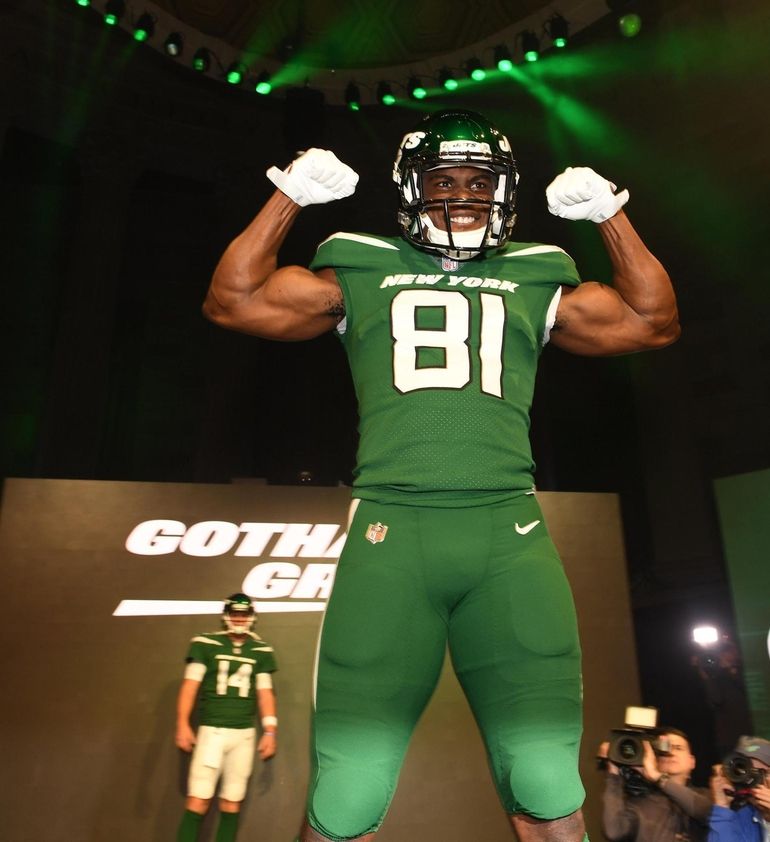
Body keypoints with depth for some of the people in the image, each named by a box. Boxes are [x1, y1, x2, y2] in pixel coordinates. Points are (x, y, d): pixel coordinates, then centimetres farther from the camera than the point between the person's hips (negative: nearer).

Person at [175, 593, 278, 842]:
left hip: (244, 734, 3)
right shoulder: (205, 644, -2)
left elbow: (265, 692, 6)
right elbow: (190, 685, -2)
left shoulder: (261, 651, 6)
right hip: (211, 730, -3)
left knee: (233, 802, 7)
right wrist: (182, 725, -8)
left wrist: (270, 731, 0)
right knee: (199, 800, -6)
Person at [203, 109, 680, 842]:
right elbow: (233, 301, 14)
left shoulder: (535, 281, 20)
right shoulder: (363, 273, 16)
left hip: (509, 535, 2)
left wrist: (610, 214, 19)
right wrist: (289, 197, 12)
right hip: (390, 531, -1)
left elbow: (652, 323, 23)